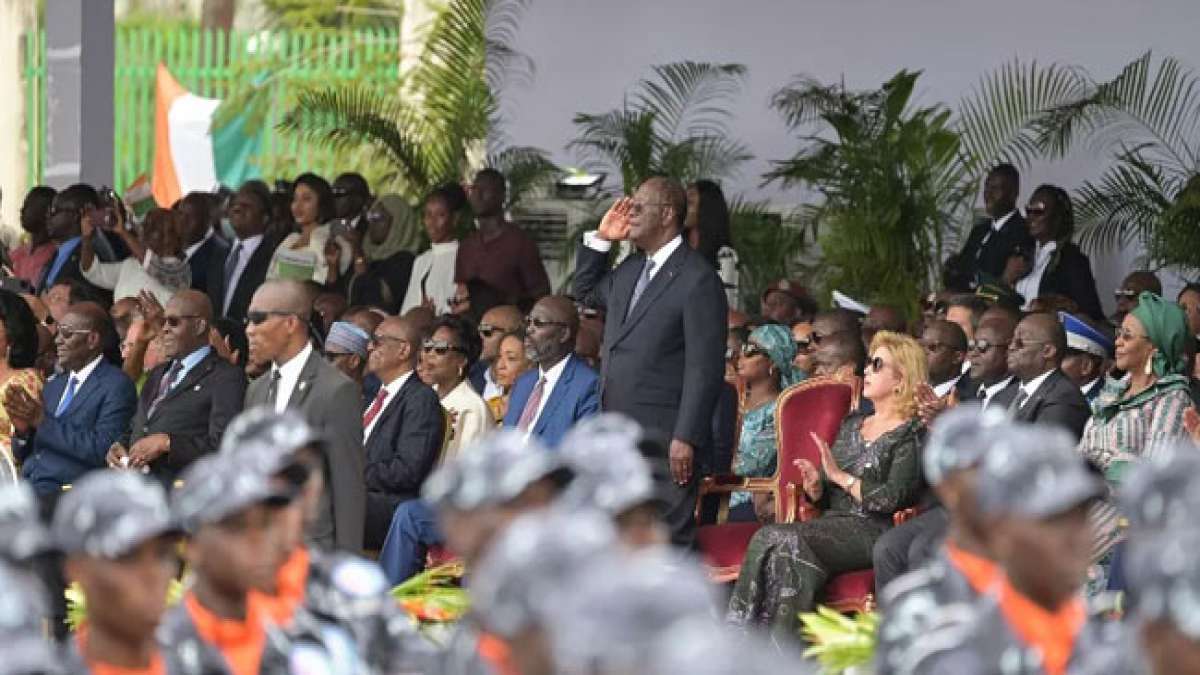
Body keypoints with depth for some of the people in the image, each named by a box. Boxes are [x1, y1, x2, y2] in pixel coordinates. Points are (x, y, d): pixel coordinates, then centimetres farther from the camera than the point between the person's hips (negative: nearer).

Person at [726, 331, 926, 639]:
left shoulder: (911, 434, 0)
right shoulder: (852, 424, 23)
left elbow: (895, 499, -13)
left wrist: (841, 477, -10)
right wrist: (816, 487, 0)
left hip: (872, 531, -6)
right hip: (834, 520, 6)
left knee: (784, 541, -29)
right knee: (771, 539, -25)